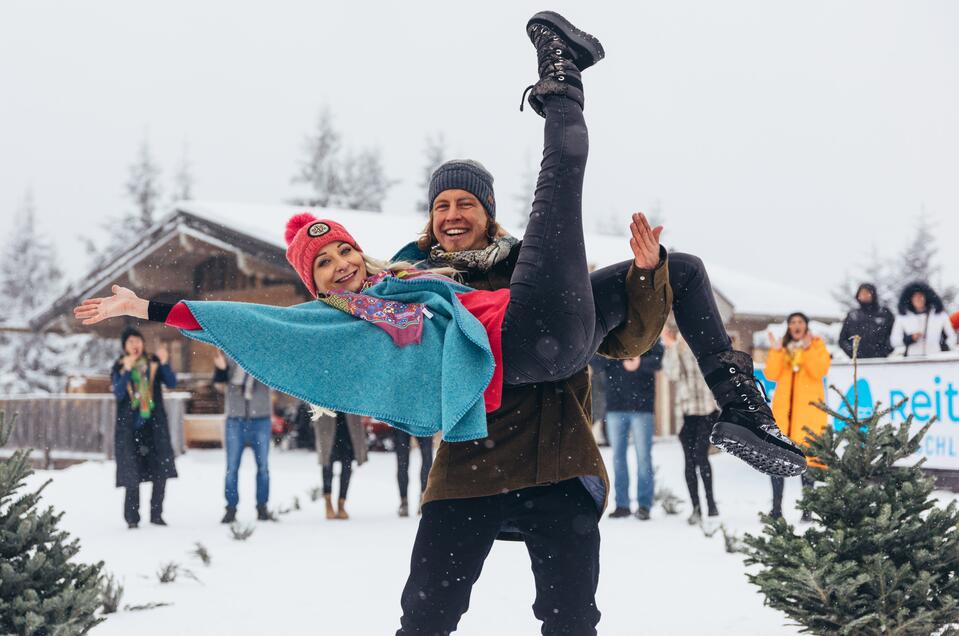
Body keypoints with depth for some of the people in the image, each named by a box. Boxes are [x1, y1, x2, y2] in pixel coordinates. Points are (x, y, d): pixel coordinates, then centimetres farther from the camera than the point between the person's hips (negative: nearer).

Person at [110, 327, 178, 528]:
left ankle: (156, 514, 12)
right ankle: (132, 518, 1)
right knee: (132, 474, -6)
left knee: (161, 470, -2)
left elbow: (172, 383, -6)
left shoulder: (153, 363, 4)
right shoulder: (119, 367, 3)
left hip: (154, 424, 1)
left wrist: (164, 363, -20)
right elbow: (118, 393, -11)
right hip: (130, 426, -1)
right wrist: (127, 371, -22)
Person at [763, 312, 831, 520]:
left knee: (807, 457, -7)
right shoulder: (782, 346, 15)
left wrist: (807, 349, -17)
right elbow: (771, 375, 2)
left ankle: (807, 509, -2)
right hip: (784, 408, 3)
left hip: (808, 408, -3)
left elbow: (820, 371, -9)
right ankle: (776, 508, 4)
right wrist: (776, 351, -9)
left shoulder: (817, 345, 9)